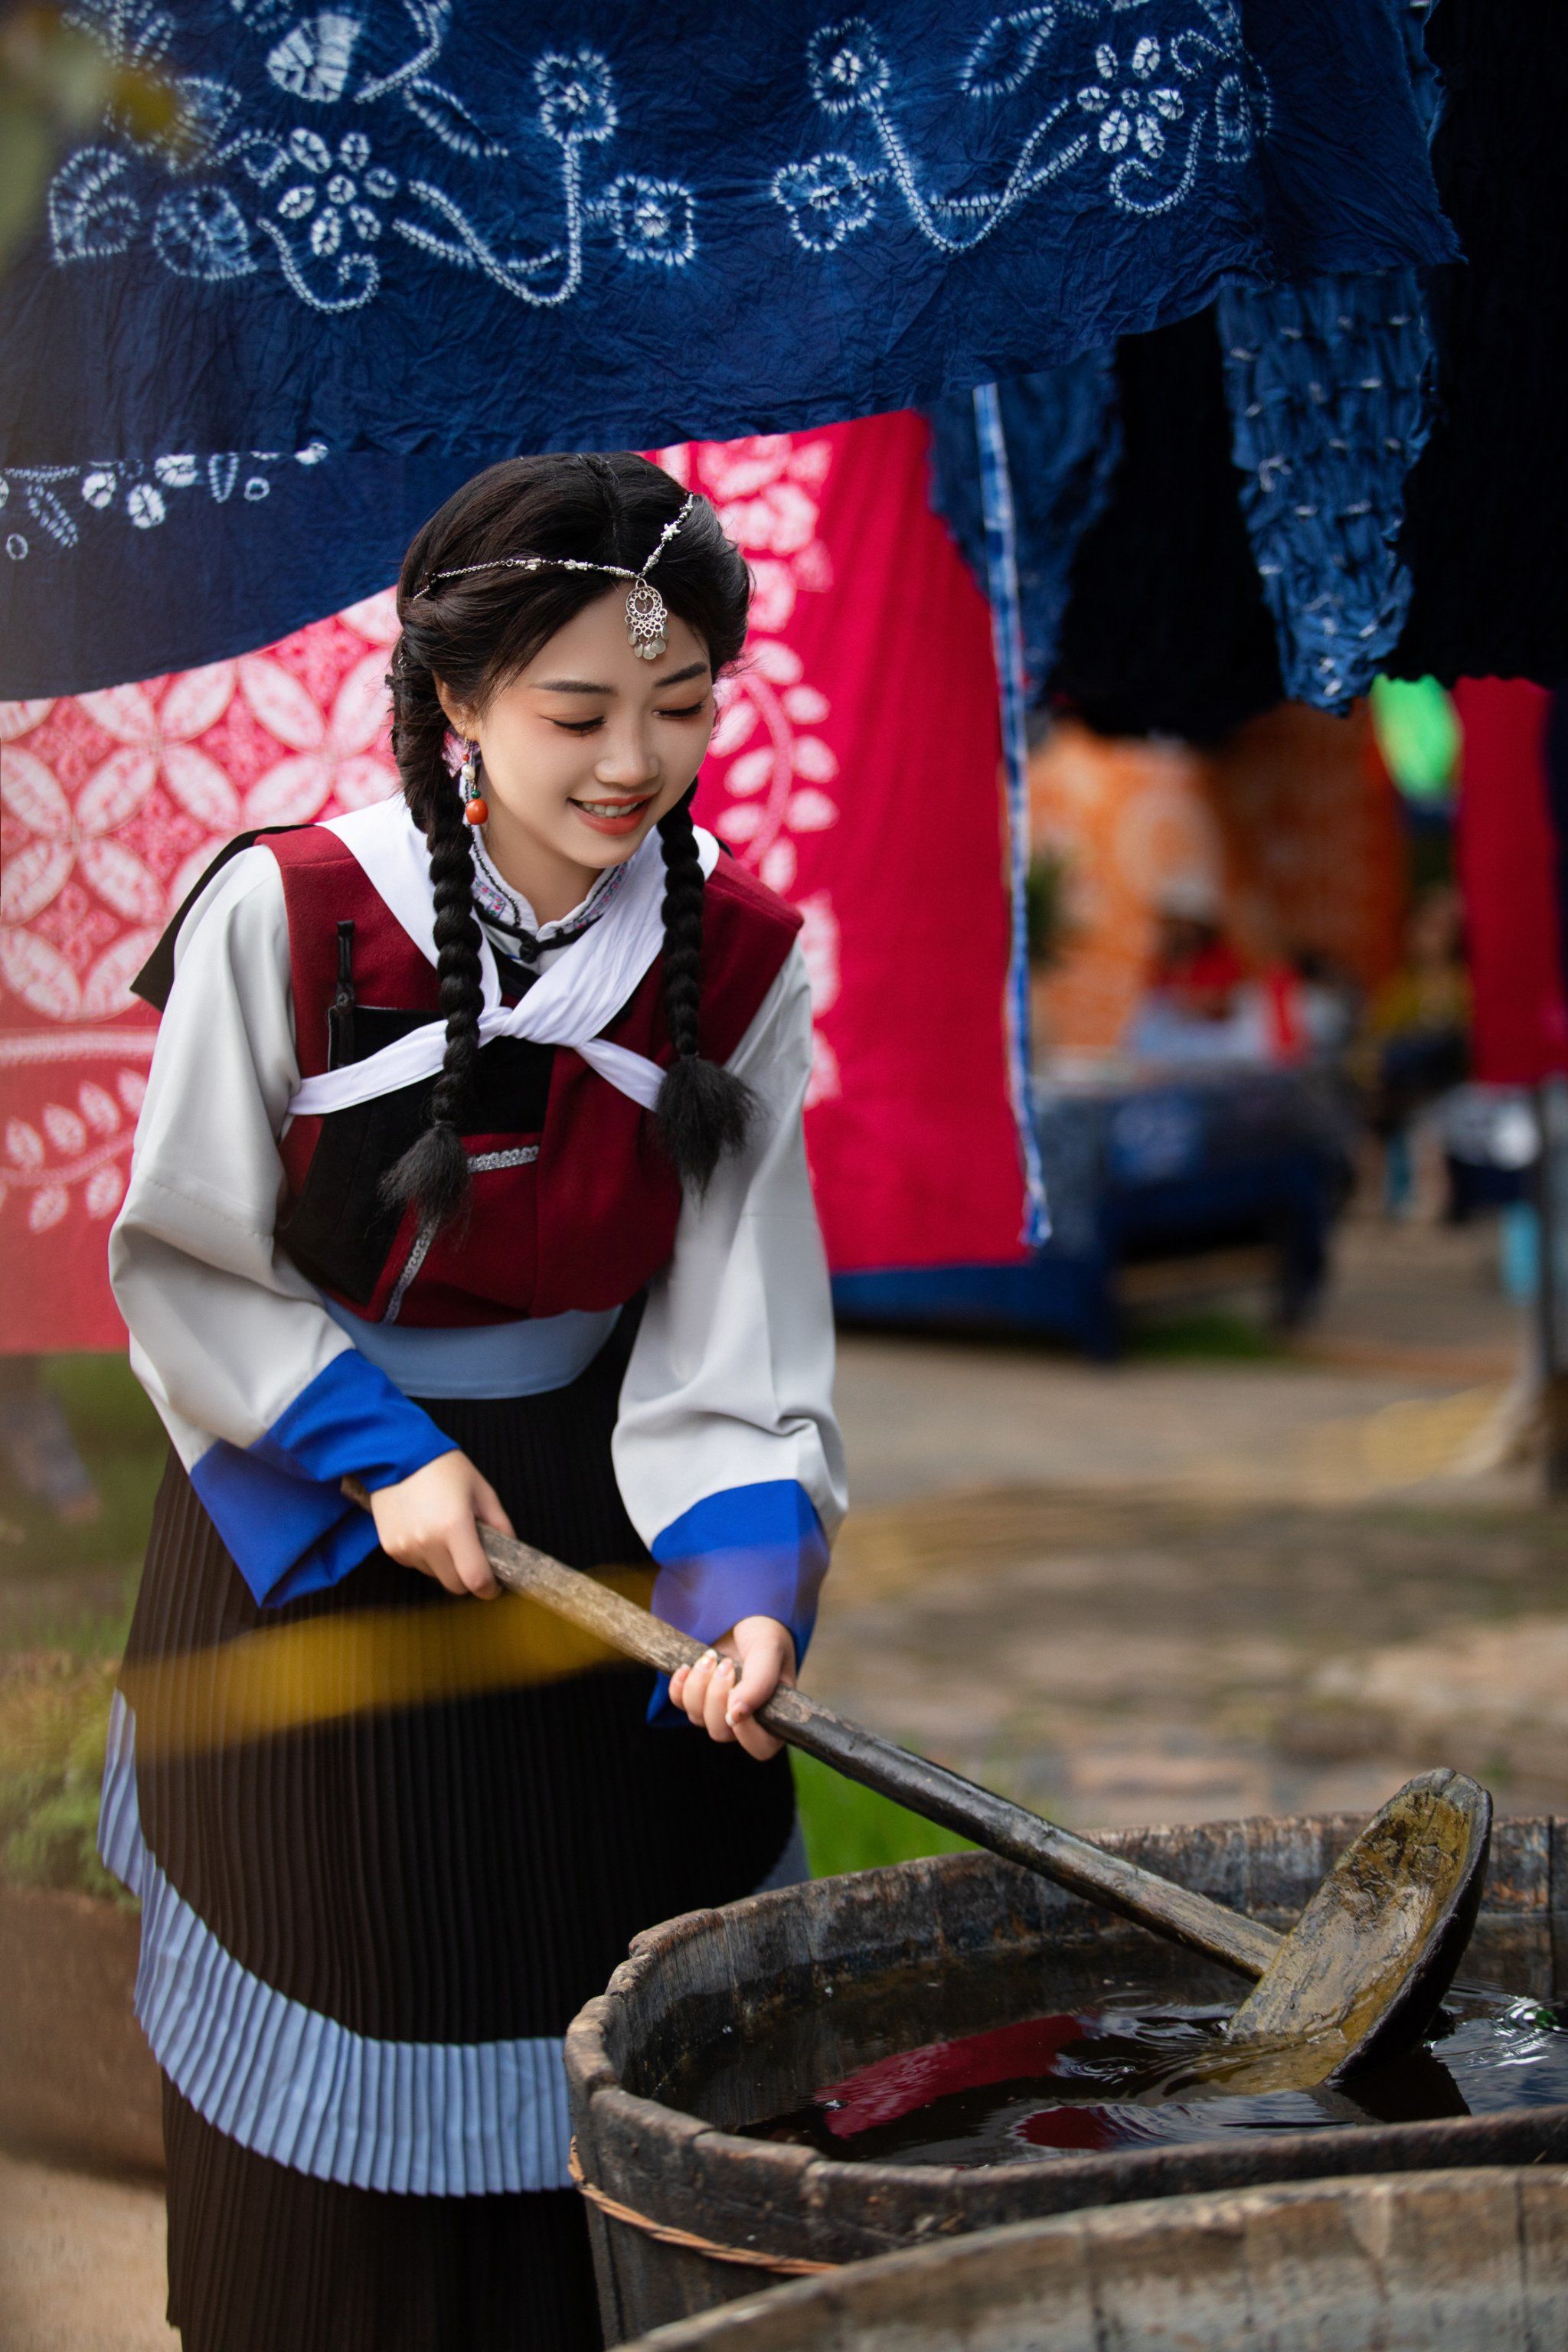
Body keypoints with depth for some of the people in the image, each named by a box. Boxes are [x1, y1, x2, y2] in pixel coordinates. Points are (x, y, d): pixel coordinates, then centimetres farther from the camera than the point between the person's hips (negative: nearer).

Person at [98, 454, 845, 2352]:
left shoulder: (738, 962, -9)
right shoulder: (287, 915, -18)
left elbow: (733, 1315, -10)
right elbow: (182, 1255, -8)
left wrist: (748, 1570, -26)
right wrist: (379, 1452, -16)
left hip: (597, 1503, 2)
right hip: (310, 1517, -2)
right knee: (354, 2010, 10)